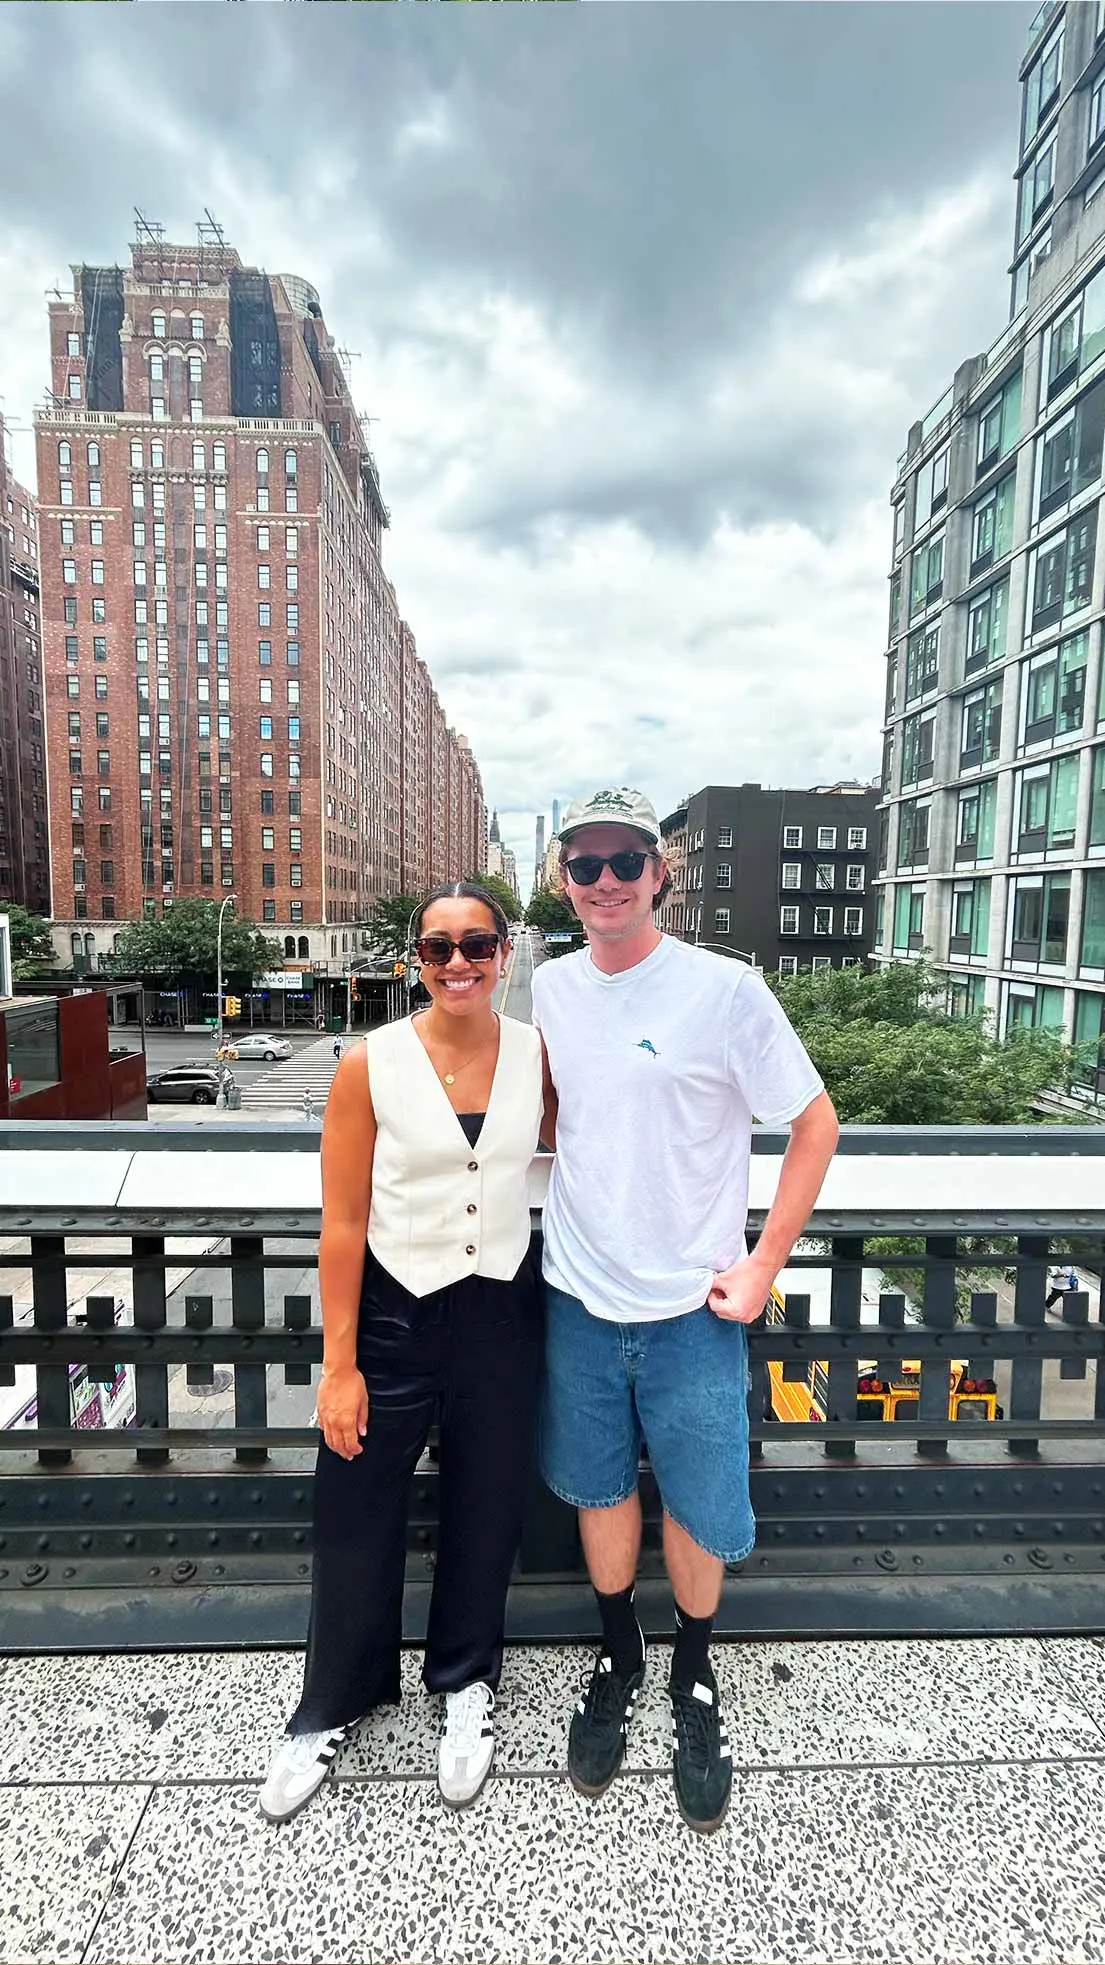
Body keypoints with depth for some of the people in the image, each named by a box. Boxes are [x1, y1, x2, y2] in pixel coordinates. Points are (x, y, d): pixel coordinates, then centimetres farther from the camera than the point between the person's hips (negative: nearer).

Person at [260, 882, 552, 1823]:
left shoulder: (539, 1053, -7)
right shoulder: (371, 1064, -13)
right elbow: (343, 1223, -9)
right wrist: (340, 1363, -7)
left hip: (504, 1312, 2)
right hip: (394, 1311, -1)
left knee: (485, 1512, 20)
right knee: (357, 1518, 15)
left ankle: (467, 1683, 50)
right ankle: (333, 1706, 46)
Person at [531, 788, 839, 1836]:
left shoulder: (726, 989, -15)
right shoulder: (548, 989, -2)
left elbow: (815, 1121, -7)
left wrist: (764, 1263, -9)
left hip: (691, 1308, -2)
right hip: (578, 1298, 3)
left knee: (698, 1505, 15)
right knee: (600, 1487, 20)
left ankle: (693, 1682, 46)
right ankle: (617, 1660, 48)